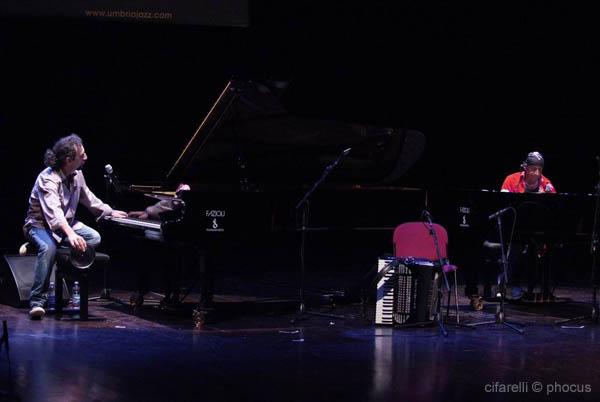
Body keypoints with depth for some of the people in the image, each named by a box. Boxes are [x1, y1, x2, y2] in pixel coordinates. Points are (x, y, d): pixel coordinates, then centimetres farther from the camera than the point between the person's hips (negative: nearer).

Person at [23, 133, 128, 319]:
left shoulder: (77, 175, 2)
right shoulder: (48, 179, -25)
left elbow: (89, 198, 24)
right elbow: (53, 211, -41)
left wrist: (110, 212, 29)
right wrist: (70, 234, -56)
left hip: (66, 223, 7)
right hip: (40, 224, -7)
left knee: (94, 238, -19)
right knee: (48, 247, -39)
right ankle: (37, 301, -35)